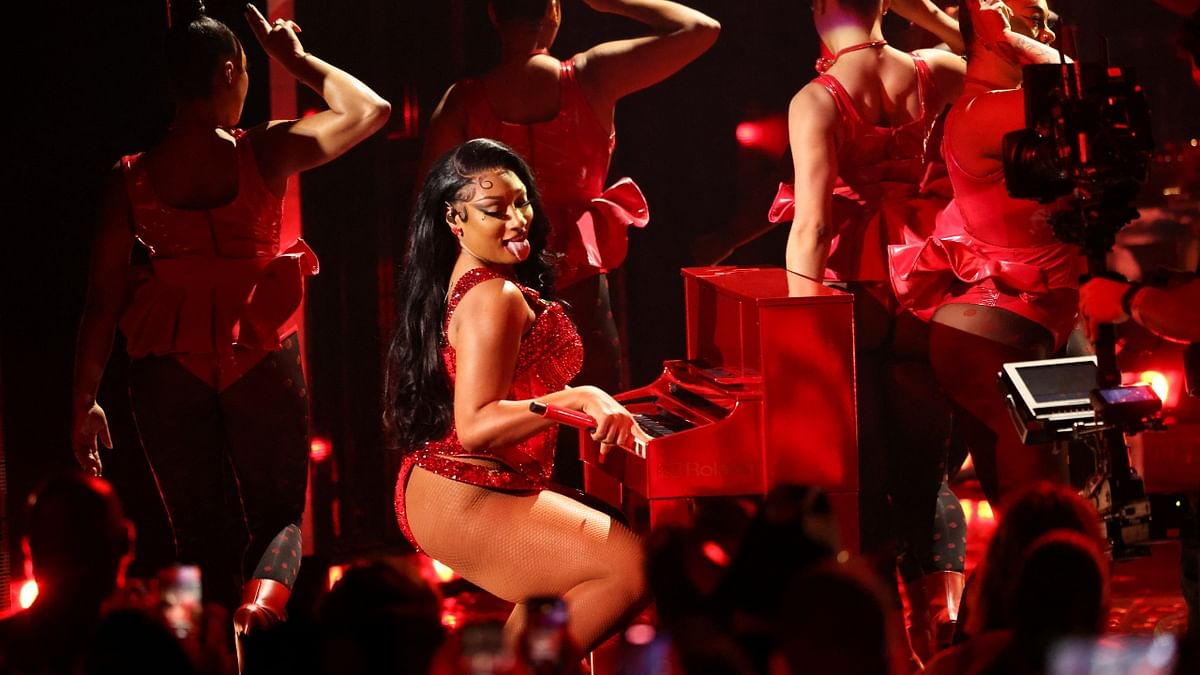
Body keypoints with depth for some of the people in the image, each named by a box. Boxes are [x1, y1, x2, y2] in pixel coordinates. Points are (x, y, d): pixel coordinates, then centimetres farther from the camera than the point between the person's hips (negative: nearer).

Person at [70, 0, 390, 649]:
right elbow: (369, 109, 7)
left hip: (168, 366, 1)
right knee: (279, 512, 12)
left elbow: (102, 298, -2)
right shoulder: (264, 152, -8)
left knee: (201, 532, 14)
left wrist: (85, 401, 5)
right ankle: (262, 598, -19)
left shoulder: (131, 178, -4)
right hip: (261, 358, -1)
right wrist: (296, 57, 17)